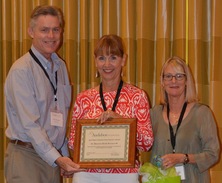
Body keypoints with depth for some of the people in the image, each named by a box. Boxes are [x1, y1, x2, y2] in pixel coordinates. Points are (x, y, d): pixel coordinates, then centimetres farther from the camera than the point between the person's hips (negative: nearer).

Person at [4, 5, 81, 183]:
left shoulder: (61, 66, 11)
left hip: (54, 156, 6)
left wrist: (64, 157, 11)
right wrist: (57, 158, -23)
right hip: (26, 156, -6)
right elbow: (30, 123, -18)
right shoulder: (21, 70, -12)